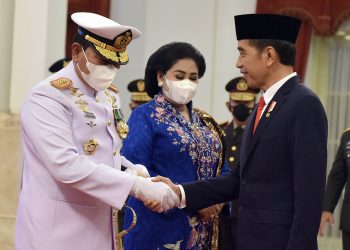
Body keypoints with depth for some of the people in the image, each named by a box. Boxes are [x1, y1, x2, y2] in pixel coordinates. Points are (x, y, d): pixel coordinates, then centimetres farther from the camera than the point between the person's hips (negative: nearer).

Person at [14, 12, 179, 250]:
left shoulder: (109, 95, 11)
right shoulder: (48, 97, -14)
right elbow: (66, 164, -25)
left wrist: (134, 170, -4)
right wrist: (137, 186, -28)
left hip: (100, 227, 7)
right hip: (58, 230, -7)